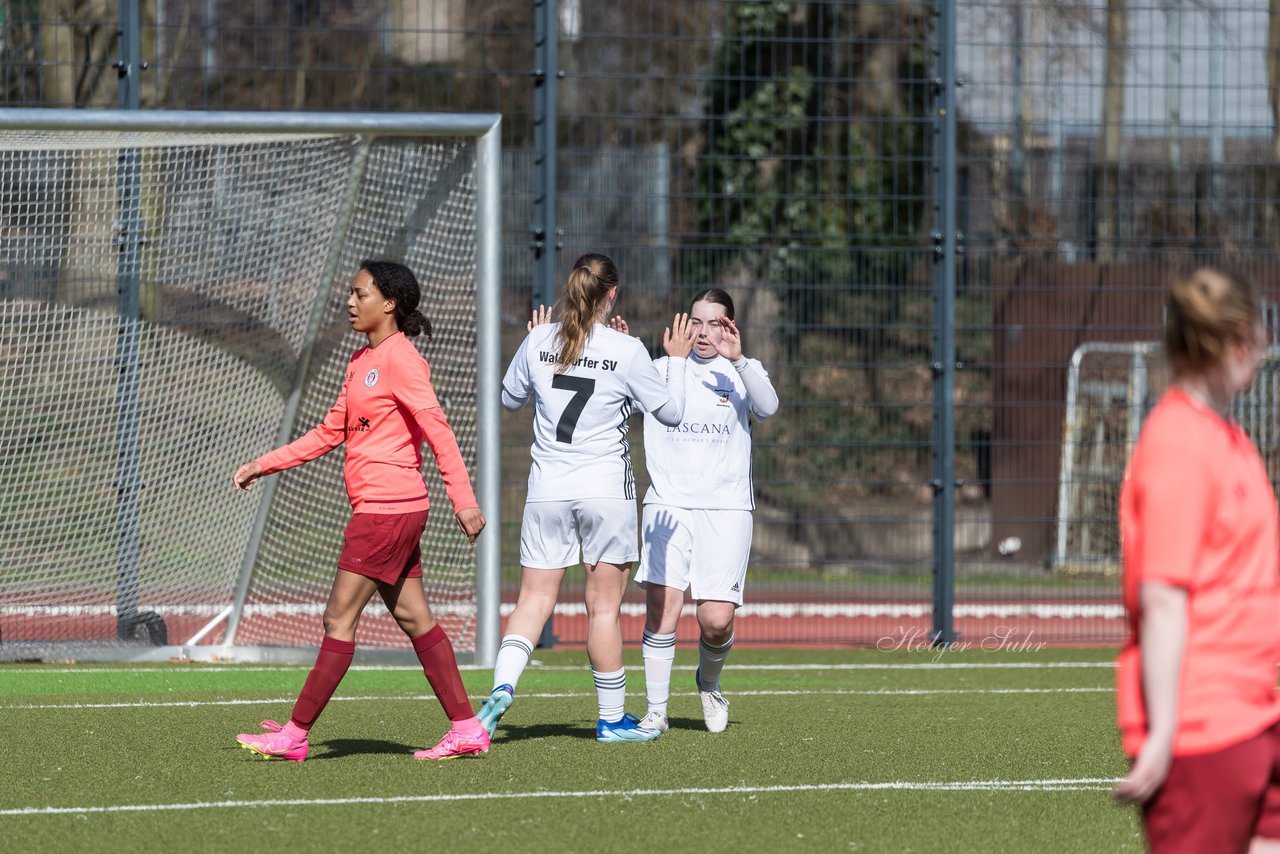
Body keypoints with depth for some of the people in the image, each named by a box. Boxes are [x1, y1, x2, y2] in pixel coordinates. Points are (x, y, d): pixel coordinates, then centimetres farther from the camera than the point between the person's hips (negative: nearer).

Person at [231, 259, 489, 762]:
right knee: (413, 617, 8)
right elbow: (331, 433, 24)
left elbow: (437, 429, -17)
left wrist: (463, 500, -23)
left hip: (387, 508, -10)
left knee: (339, 619, -6)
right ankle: (466, 730, 8)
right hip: (381, 509, 10)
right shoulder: (362, 362, 17)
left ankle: (295, 735, -2)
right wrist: (266, 464, 20)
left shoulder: (400, 359, -12)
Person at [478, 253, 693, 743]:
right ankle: (612, 717, 11)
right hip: (606, 490, -3)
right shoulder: (627, 351, -8)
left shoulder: (540, 341, 0)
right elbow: (670, 412, 2)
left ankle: (503, 685, -17)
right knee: (604, 606, 4)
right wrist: (677, 361, 16)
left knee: (535, 598, 6)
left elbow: (510, 398, 16)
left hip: (547, 489, 3)